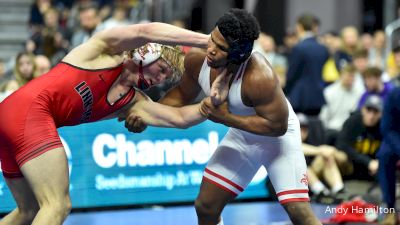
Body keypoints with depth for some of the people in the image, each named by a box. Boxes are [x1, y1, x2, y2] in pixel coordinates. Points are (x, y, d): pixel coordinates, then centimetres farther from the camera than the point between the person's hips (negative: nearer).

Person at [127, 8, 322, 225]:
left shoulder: (258, 77, -40)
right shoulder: (197, 59, -21)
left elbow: (277, 125, -30)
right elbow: (182, 94, 1)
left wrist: (226, 118, -32)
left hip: (277, 136, -6)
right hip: (241, 136, 6)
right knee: (205, 207, 6)